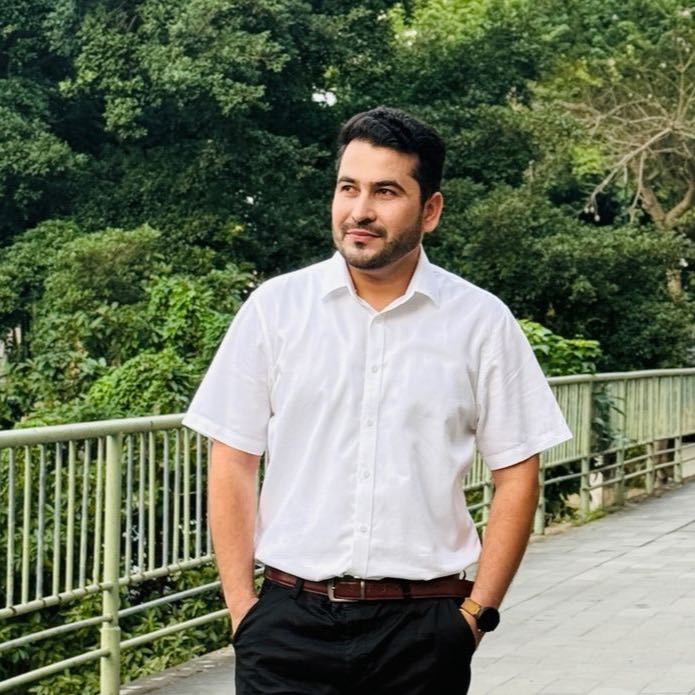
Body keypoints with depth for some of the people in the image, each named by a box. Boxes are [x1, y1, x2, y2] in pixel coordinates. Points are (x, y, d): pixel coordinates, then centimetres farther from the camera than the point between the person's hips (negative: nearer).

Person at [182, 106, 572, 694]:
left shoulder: (482, 322, 0)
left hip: (422, 625, 0)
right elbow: (233, 464, 3)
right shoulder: (274, 308, 1)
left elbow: (516, 474, 3)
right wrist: (242, 605, -2)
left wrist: (478, 612, -2)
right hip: (290, 618, 0)